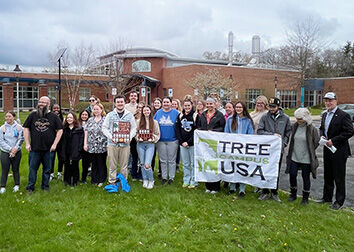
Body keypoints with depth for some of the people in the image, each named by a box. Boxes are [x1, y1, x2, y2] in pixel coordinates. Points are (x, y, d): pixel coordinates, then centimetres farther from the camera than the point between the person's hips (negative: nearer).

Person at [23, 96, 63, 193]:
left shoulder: (54, 116, 1)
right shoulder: (33, 115, 5)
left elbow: (60, 130, 1)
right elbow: (26, 128, 7)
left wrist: (55, 144, -5)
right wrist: (27, 143, 0)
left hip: (48, 149, -1)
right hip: (34, 148, 1)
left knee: (47, 169, 8)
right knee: (33, 168, 5)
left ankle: (45, 186, 22)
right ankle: (30, 187, 17)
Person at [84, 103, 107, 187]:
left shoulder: (105, 120, -1)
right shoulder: (90, 120, 11)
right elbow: (86, 132, 10)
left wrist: (108, 144, -8)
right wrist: (85, 143, 4)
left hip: (102, 147, -3)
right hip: (92, 147, 3)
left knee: (101, 164, 4)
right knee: (94, 163, 10)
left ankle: (101, 180, 15)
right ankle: (94, 179, 20)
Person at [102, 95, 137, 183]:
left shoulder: (130, 115, 7)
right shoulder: (110, 115, 7)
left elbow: (134, 128, 8)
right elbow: (105, 128, 6)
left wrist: (130, 137, -9)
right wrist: (110, 137, -9)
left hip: (125, 144, 0)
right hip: (112, 144, 0)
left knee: (124, 166, 6)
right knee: (112, 165, 4)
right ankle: (112, 182, 14)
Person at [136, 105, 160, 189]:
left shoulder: (155, 122, 5)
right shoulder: (138, 121, 7)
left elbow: (157, 134, 7)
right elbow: (135, 132, 8)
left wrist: (152, 139, -9)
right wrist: (138, 138, -9)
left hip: (150, 144, -2)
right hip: (140, 144, 2)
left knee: (147, 165, -13)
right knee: (142, 164, 7)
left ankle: (151, 180, 8)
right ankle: (145, 180, 23)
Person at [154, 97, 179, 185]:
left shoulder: (175, 113, -2)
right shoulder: (158, 113, 6)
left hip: (172, 140, -2)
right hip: (161, 140, 3)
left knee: (171, 160, 6)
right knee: (163, 160, 11)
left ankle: (171, 177, 18)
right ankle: (164, 177, 22)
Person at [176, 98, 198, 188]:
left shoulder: (195, 116, -3)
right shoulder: (180, 116, 9)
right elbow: (177, 129, 7)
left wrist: (188, 142, -11)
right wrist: (181, 141, -4)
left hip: (193, 144, -3)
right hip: (182, 144, 4)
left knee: (193, 163, 1)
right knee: (185, 164, 10)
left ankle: (193, 182, 10)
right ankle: (186, 181, 18)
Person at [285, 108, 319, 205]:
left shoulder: (312, 129, -12)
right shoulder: (295, 126, 2)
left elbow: (316, 142, -2)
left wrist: (309, 151, 2)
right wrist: (290, 153, 10)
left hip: (306, 159, -4)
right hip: (294, 157, 4)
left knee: (306, 178, 7)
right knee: (292, 175, 6)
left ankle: (305, 198, 21)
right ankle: (293, 194, 26)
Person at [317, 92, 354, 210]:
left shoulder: (343, 115, -14)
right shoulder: (325, 115, 11)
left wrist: (333, 140, -20)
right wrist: (322, 136, 0)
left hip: (339, 151, -7)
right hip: (327, 149, 8)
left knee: (339, 177, 2)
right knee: (327, 176, 17)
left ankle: (339, 201, 14)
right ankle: (327, 197, 30)